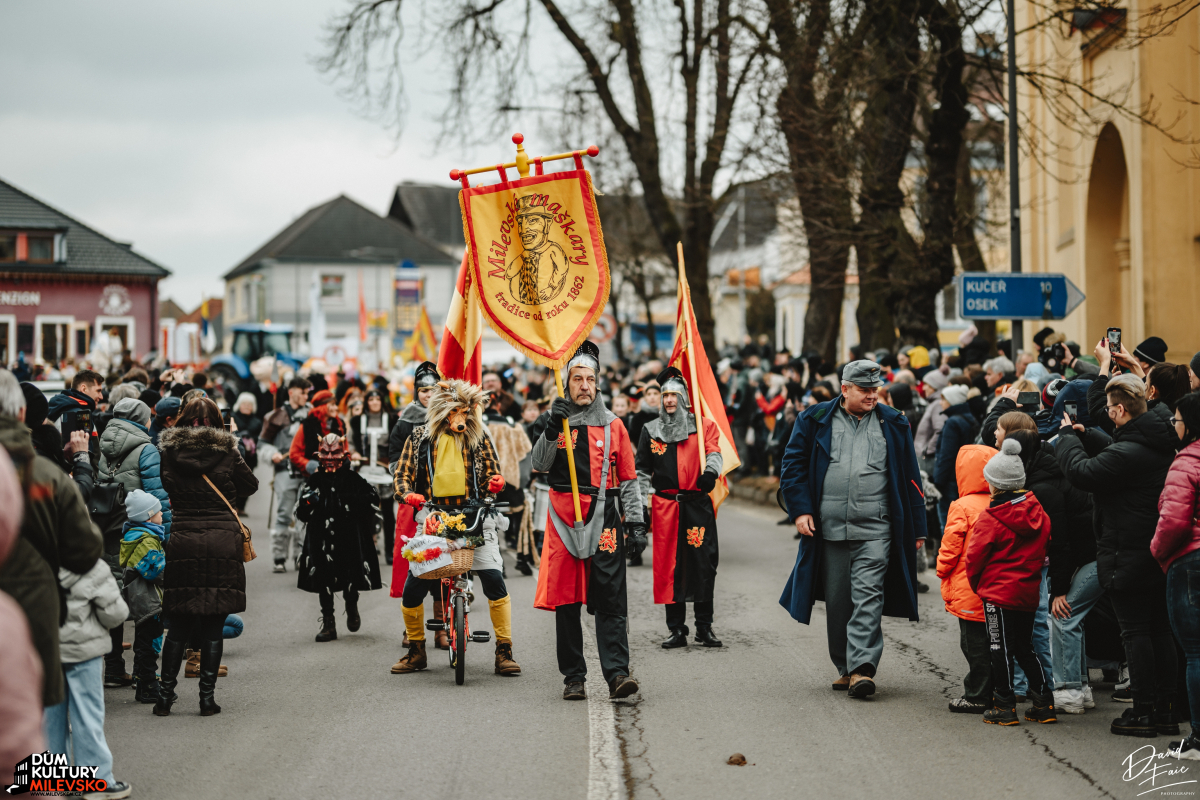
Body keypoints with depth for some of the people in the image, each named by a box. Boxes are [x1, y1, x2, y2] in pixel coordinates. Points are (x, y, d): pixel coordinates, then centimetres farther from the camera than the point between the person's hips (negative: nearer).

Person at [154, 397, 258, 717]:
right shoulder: (227, 452, -2)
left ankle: (166, 694, 9)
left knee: (178, 626, 9)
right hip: (222, 540, -1)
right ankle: (207, 697, 5)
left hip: (183, 540, 1)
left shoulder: (171, 451, 1)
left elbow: (165, 488, 8)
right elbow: (250, 485, 10)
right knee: (213, 628, 4)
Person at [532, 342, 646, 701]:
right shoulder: (554, 420, 9)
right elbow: (539, 464, -5)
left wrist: (636, 523, 4)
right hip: (564, 519, 0)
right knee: (566, 600, 3)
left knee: (611, 600, -8)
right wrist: (552, 430, -19)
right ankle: (573, 677, 10)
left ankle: (617, 673, -13)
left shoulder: (612, 425, 10)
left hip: (604, 519, 0)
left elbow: (628, 479, 11)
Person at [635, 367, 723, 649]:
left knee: (704, 564, -2)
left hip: (698, 506, -1)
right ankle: (676, 629, 9)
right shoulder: (651, 431, 12)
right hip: (665, 507, 1)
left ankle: (704, 627, 9)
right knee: (669, 566, 1)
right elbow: (642, 472, 13)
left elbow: (714, 453, -8)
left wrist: (711, 471, -30)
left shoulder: (703, 427, 7)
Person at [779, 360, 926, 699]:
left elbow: (910, 478, 11)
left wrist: (916, 528, 8)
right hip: (829, 528, 1)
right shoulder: (816, 421, 6)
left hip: (875, 529, -1)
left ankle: (862, 667, -16)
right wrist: (800, 510, -4)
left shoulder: (893, 424, 8)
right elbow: (794, 466, 8)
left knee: (868, 595, -12)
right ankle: (845, 668, 19)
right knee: (837, 601, 7)